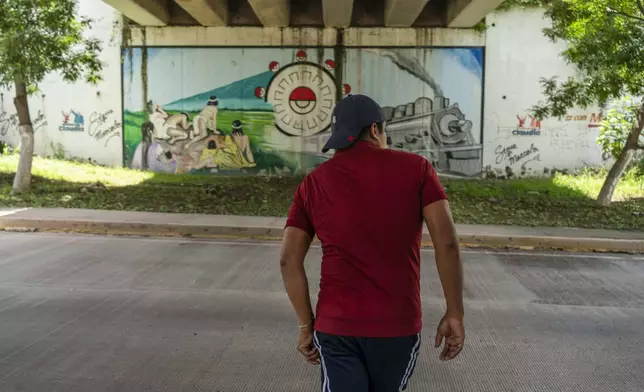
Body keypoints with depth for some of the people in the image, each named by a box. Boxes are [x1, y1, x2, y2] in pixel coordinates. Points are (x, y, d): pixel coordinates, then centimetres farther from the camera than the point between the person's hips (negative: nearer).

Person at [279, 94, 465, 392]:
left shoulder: (315, 182, 4)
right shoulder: (416, 168, -1)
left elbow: (289, 260, 0)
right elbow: (447, 243, -8)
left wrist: (306, 324, 8)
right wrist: (455, 314, -1)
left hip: (335, 326, 0)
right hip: (398, 325, 0)